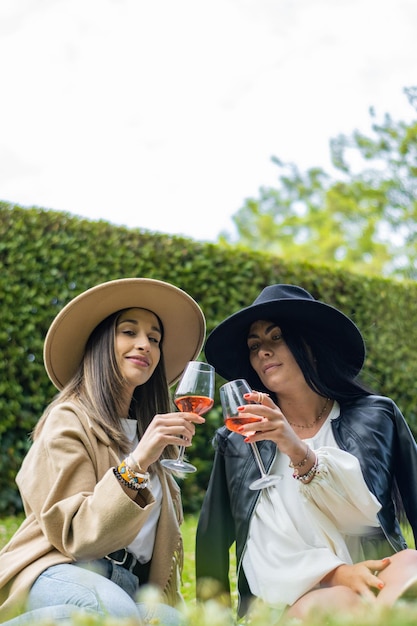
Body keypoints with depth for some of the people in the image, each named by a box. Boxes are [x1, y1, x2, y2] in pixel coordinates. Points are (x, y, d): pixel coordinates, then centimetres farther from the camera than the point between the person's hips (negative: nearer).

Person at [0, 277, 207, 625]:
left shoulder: (147, 429, 19)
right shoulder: (69, 420, -4)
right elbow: (74, 535, -14)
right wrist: (136, 463, -25)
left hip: (132, 584, 5)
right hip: (60, 571, -4)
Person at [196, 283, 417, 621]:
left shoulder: (374, 416, 8)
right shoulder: (237, 441, 7)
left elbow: (364, 510, -7)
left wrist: (299, 451, -24)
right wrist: (333, 571, -16)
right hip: (289, 599, 0)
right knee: (342, 604, -34)